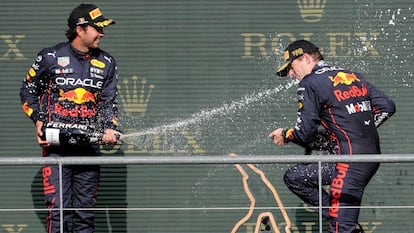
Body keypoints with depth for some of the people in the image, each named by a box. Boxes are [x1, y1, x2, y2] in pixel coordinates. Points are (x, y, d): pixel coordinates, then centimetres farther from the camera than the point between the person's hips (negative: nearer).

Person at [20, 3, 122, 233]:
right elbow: (28, 90, 11)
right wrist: (38, 121, -1)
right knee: (58, 207, -11)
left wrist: (109, 128, -7)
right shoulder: (50, 57, -1)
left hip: (89, 145, 4)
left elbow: (109, 101, 12)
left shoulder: (106, 63, 10)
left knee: (85, 208, 5)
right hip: (55, 143, -4)